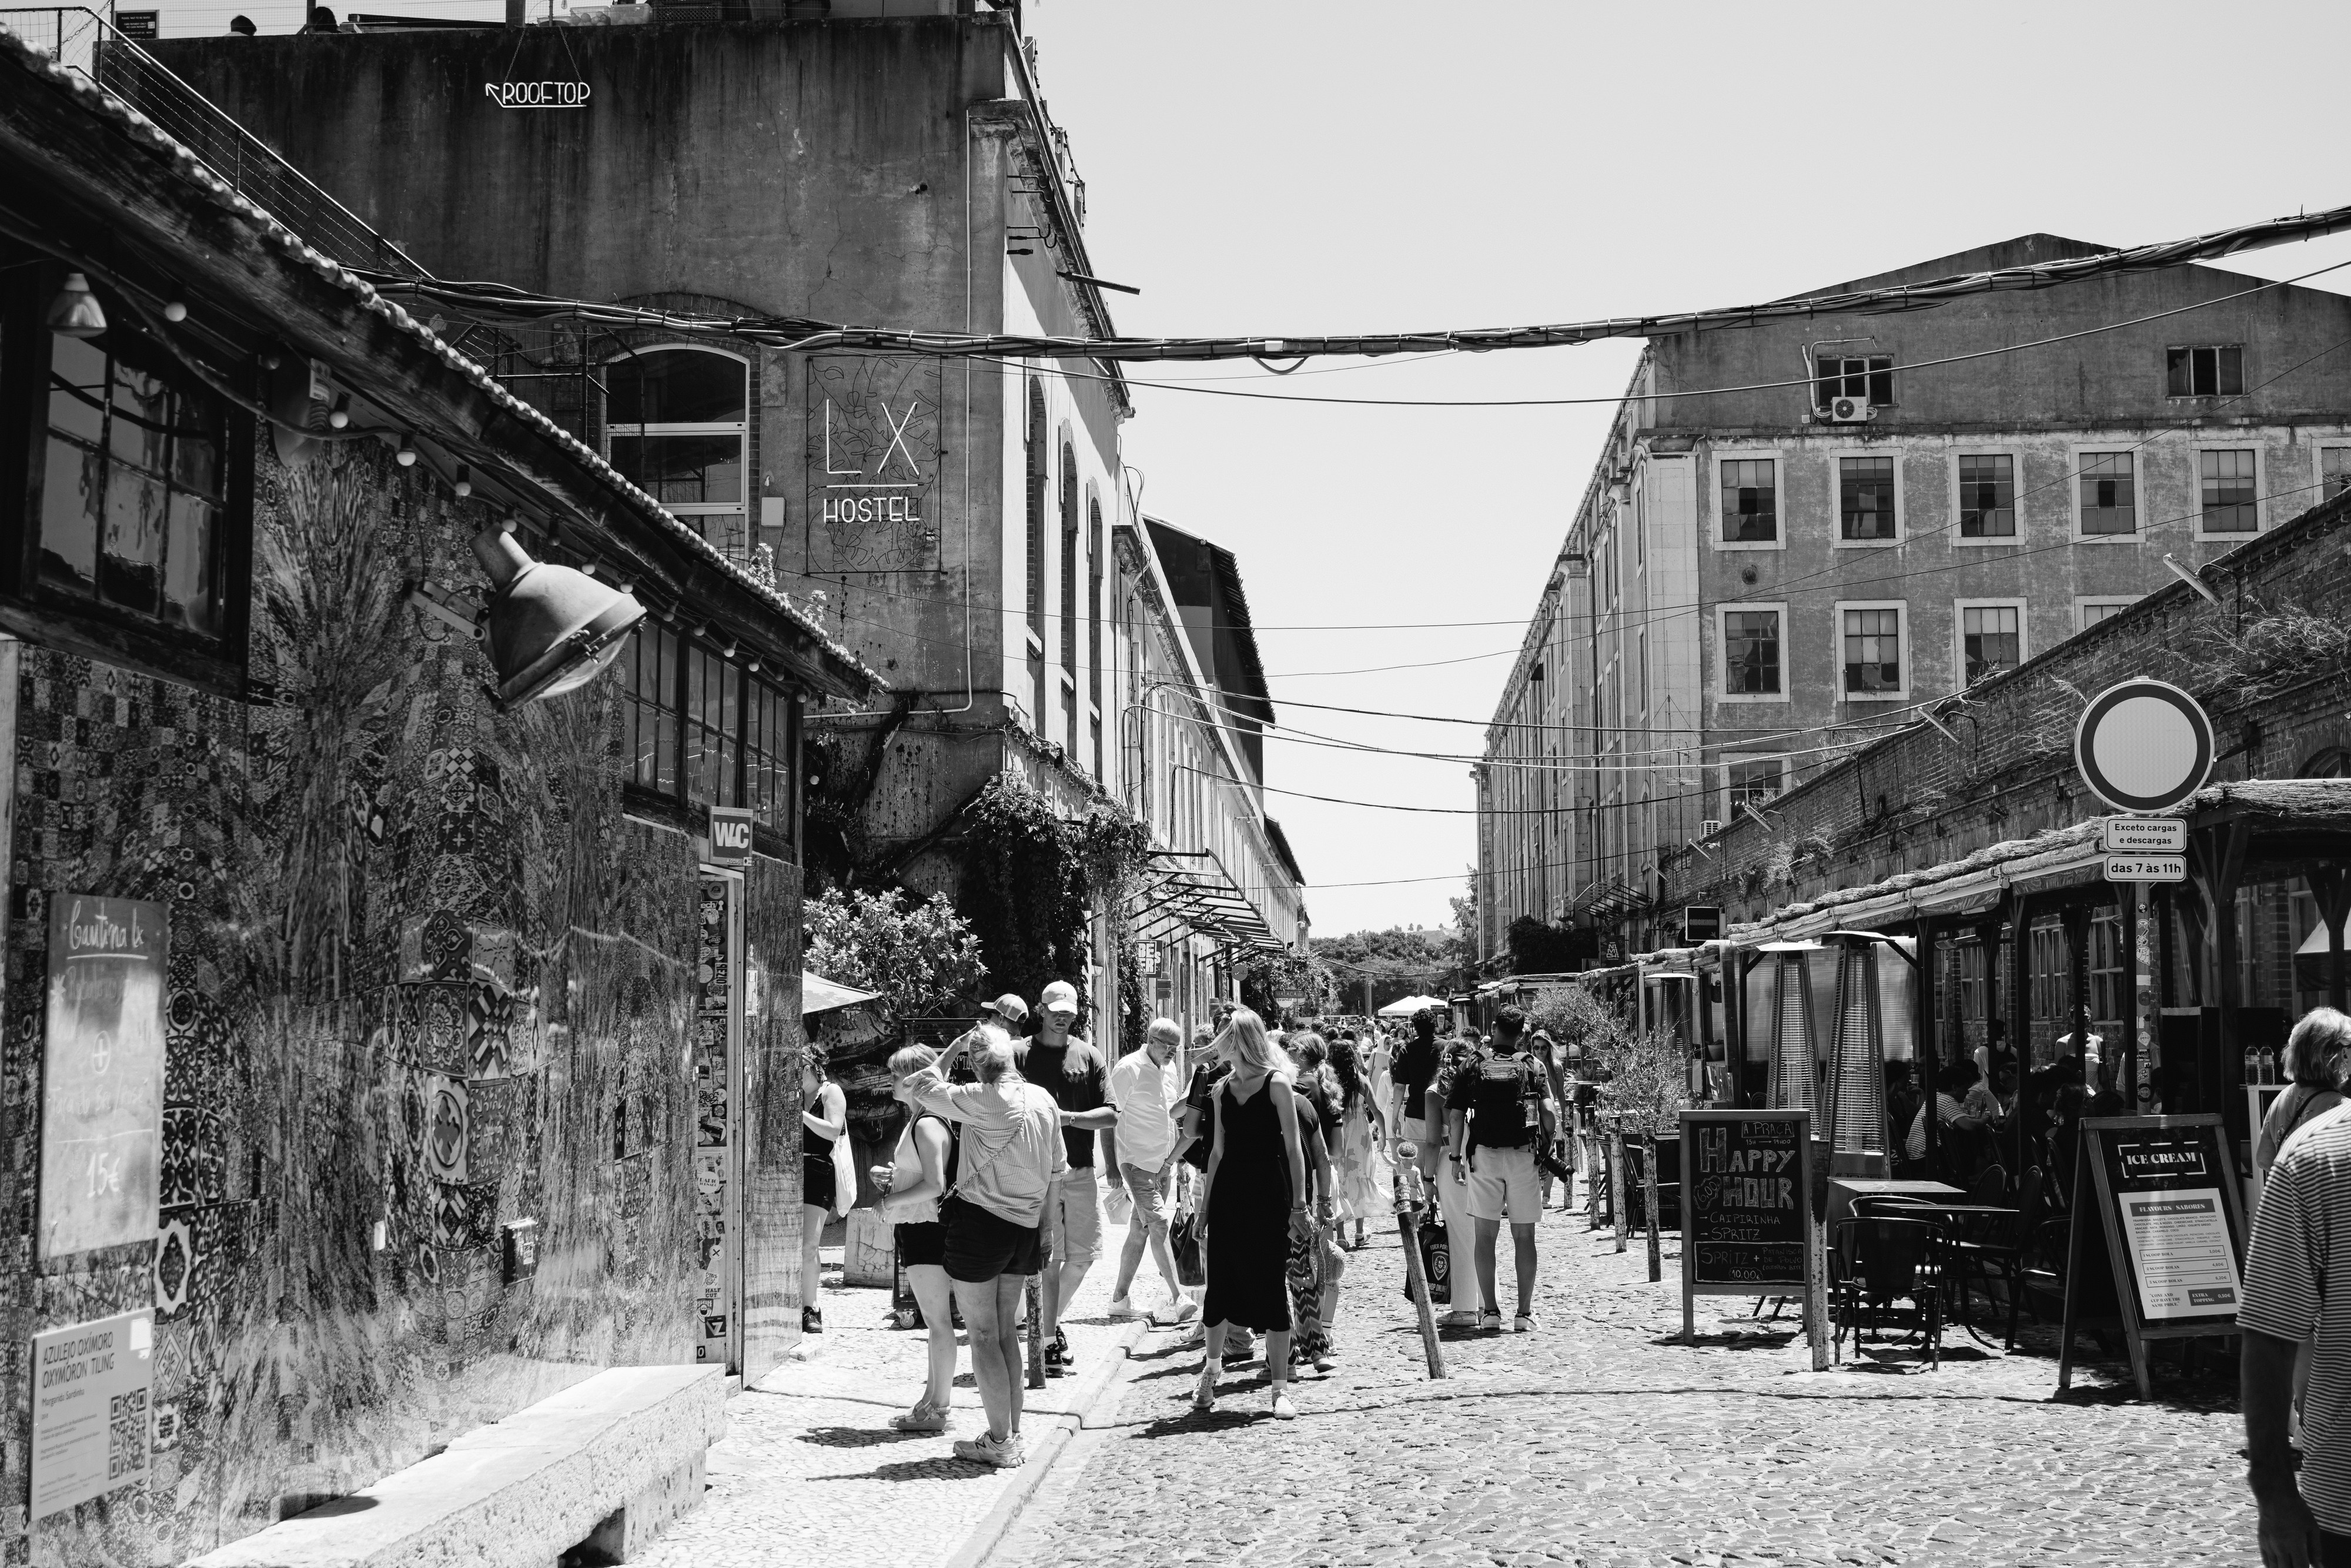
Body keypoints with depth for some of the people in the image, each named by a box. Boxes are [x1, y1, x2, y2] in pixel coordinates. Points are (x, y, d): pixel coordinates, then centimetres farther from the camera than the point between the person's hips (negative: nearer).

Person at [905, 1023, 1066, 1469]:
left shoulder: (983, 1100, -17)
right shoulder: (1044, 1100, 5)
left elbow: (921, 1090, -8)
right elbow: (1057, 1170, 12)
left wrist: (951, 1052, 4)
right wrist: (1046, 1227, 21)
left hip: (979, 1225, -7)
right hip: (1025, 1230, 7)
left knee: (982, 1335, 2)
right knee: (1006, 1332, 17)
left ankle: (1000, 1442, 4)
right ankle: (1013, 1434, 22)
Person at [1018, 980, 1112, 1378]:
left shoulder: (1089, 1057, 7)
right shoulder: (1019, 1055, 0)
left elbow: (1110, 1116, 2)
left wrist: (1067, 1117, -12)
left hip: (1081, 1172, 4)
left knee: (1083, 1255, 7)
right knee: (1049, 1257, -5)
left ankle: (1051, 1320, 29)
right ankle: (1049, 1343, 2)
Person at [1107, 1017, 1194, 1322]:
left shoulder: (1169, 1069, 9)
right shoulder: (1129, 1069, -13)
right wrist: (1111, 1166, -16)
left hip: (1165, 1162, 7)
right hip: (1137, 1161, -7)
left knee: (1140, 1231, 9)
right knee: (1158, 1225, -15)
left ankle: (1119, 1299, 16)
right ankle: (1177, 1297, -16)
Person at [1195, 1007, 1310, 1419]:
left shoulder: (1276, 1084, -6)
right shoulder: (1223, 1089, 10)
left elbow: (1294, 1148, -7)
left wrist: (1298, 1203, -11)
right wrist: (1205, 1201, 13)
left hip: (1269, 1192, -5)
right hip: (1228, 1192, 5)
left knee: (1272, 1288, -3)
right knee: (1220, 1283, 7)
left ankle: (1281, 1388, 4)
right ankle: (1210, 1372, 28)